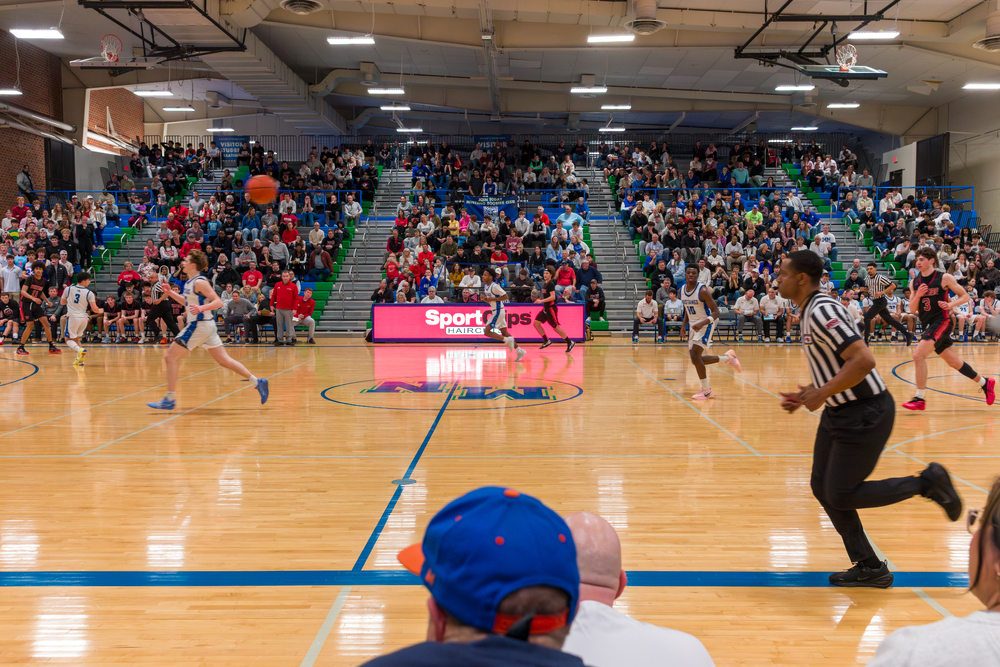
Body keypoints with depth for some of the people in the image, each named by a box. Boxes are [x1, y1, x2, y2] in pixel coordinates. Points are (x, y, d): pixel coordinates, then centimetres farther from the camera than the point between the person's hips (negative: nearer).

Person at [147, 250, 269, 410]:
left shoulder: (199, 282, -15)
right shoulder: (189, 282, 13)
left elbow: (218, 302, -19)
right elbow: (188, 302, 26)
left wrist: (201, 308, -33)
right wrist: (170, 292, 18)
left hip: (200, 325, -9)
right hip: (205, 325, 9)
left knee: (171, 357, -4)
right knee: (223, 360, 9)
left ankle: (169, 399, 0)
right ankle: (256, 382, 9)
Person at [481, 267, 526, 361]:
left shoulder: (494, 286, -19)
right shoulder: (485, 286, 9)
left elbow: (506, 297, -20)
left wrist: (492, 299, -21)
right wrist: (484, 298, -3)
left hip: (498, 311, -9)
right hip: (495, 311, 9)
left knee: (486, 331, -10)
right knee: (504, 332, 10)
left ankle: (507, 340, -5)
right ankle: (519, 350, 14)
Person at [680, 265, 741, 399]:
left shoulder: (703, 291, -19)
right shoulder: (682, 290, 3)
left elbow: (716, 312, -19)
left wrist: (702, 323, -34)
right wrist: (684, 325, 5)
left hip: (705, 326, -8)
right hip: (693, 326, 8)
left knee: (695, 356, -19)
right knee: (695, 360, 9)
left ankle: (707, 391, -6)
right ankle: (728, 357, 28)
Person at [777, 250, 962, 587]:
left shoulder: (822, 311, -21)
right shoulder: (811, 311, 11)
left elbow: (863, 359, -30)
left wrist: (822, 393, -23)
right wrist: (806, 395, 11)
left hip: (865, 413, -10)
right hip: (839, 412, 10)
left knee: (841, 496, -4)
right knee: (822, 488, 9)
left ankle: (928, 483, 11)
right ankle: (869, 568, 19)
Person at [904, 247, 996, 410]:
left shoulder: (944, 278, -7)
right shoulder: (915, 282, 7)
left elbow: (965, 296, -1)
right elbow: (912, 310, 7)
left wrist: (951, 304, -19)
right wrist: (918, 295, -10)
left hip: (941, 322, -7)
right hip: (927, 324, 7)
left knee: (918, 355, -21)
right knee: (954, 362, 16)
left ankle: (920, 399, -14)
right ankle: (985, 383, 36)